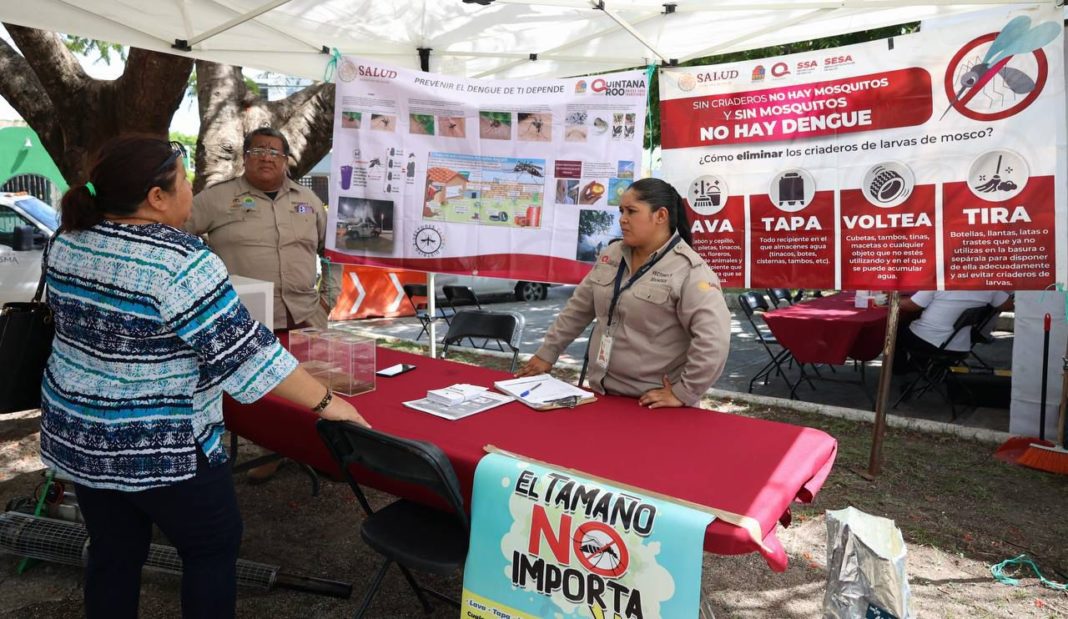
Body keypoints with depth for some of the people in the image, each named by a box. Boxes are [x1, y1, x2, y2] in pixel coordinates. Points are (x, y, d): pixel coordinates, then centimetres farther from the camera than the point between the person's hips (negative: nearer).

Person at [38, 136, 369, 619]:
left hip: (76, 434, 8)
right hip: (157, 448, -7)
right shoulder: (179, 261, -25)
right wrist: (324, 401, -19)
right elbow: (245, 351, -26)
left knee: (113, 552, 21)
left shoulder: (68, 241, 1)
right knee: (214, 547, 12)